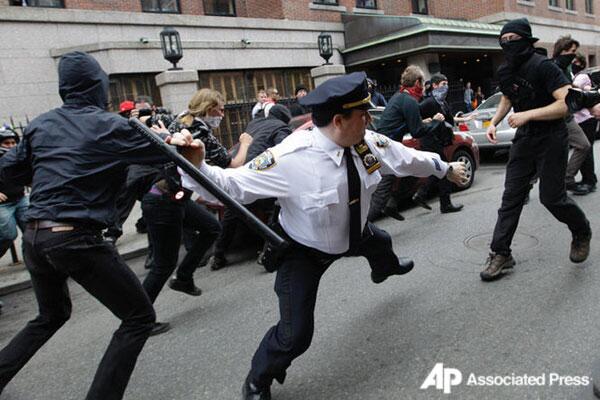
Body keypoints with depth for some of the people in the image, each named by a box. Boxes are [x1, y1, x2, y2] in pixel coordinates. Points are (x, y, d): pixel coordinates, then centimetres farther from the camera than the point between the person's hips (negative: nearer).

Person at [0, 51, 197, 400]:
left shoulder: (41, 124, 10)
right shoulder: (109, 125, -6)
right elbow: (162, 152, -2)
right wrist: (178, 140, 19)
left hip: (34, 238, 7)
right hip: (77, 240, -7)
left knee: (52, 315, 32)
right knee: (140, 317, 5)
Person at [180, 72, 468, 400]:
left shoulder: (366, 143, -19)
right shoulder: (290, 158, -38)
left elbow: (405, 158, 0)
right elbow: (233, 185, -30)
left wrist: (446, 169, 15)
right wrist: (196, 168, -49)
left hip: (352, 234, 7)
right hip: (304, 252, -7)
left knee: (380, 242, 38)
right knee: (295, 335, -12)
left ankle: (386, 269, 83)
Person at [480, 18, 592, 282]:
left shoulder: (543, 66, -18)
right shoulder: (504, 71, 3)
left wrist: (527, 115, -30)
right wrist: (494, 122, 6)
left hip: (551, 138, -6)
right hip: (524, 138, 6)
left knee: (551, 196, -2)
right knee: (511, 196, 0)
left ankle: (582, 233, 30)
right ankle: (500, 254, 4)